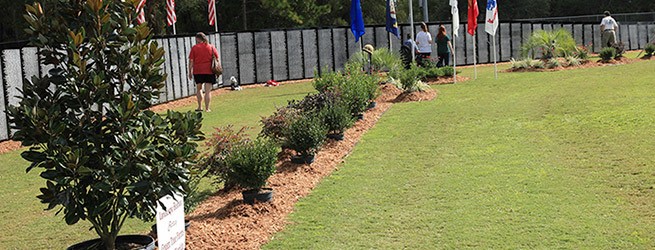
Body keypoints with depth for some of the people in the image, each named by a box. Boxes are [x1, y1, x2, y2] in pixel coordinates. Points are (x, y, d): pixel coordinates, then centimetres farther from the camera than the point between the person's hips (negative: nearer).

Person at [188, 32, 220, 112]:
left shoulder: (194, 48, 0)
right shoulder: (212, 47, 5)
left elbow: (191, 61, -1)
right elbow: (217, 59, 4)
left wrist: (190, 72, 6)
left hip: (197, 71, 0)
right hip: (209, 71, 0)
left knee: (198, 89, 17)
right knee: (208, 91, 1)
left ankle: (200, 107, 16)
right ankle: (207, 108, 0)